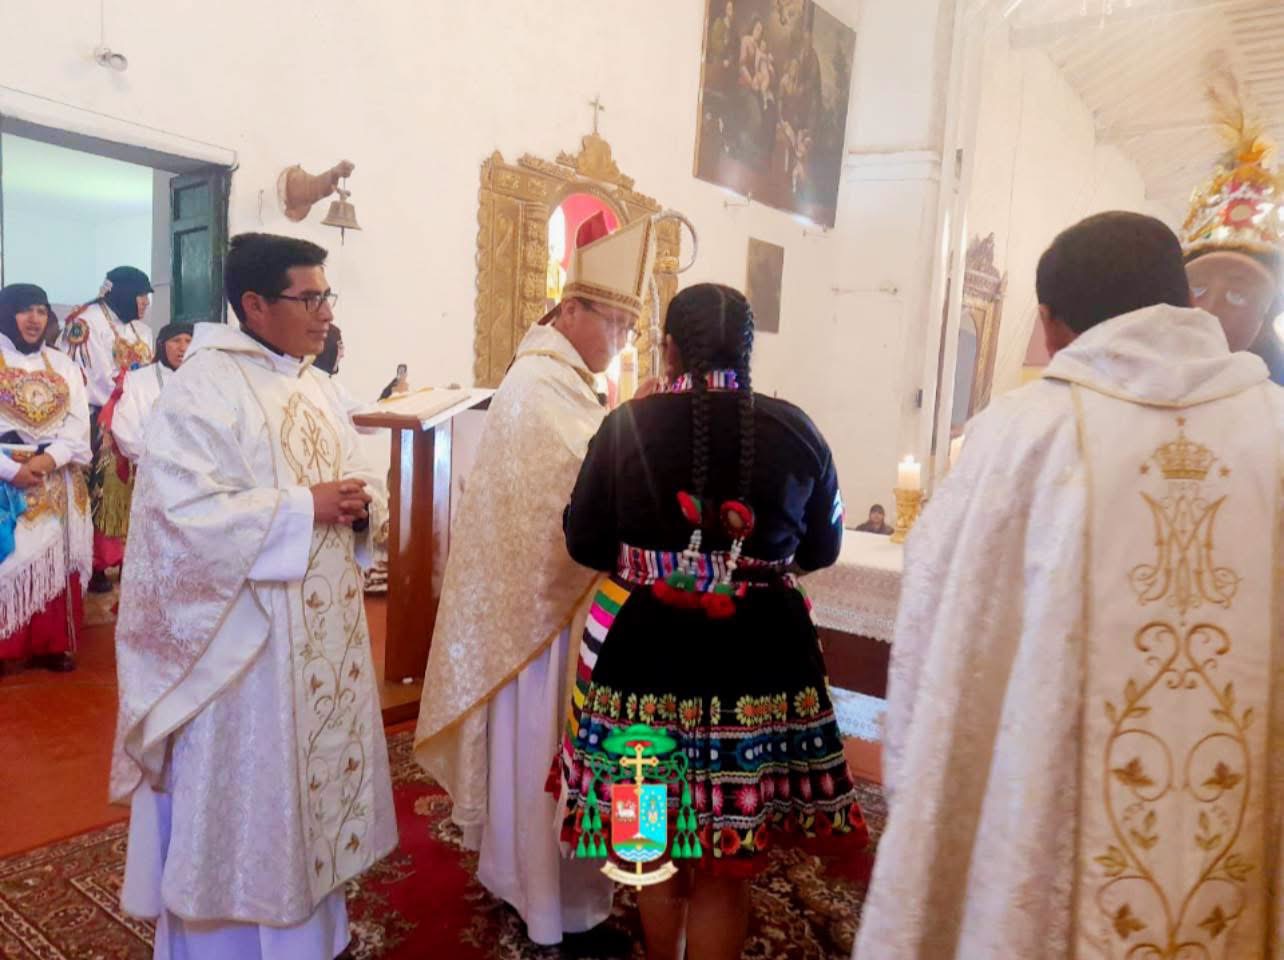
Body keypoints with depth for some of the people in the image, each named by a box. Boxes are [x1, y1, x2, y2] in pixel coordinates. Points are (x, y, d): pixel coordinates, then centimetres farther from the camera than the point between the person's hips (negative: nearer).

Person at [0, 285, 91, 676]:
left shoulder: (63, 366, 11)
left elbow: (79, 423, 3)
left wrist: (51, 457, -13)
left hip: (57, 482, 3)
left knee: (54, 557, 5)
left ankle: (53, 642, 13)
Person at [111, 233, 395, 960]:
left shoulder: (310, 383, 11)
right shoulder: (203, 387, -15)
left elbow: (345, 476, 16)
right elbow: (184, 509, -24)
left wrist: (357, 505, -6)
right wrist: (305, 508, -22)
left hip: (322, 634, 8)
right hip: (243, 642, -8)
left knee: (315, 773, 18)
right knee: (244, 797, 7)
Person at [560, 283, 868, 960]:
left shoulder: (626, 425, -7)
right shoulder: (795, 430, -5)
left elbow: (583, 542, 2)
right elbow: (821, 549, 8)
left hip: (647, 656, 1)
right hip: (761, 659, 0)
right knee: (728, 867, 15)